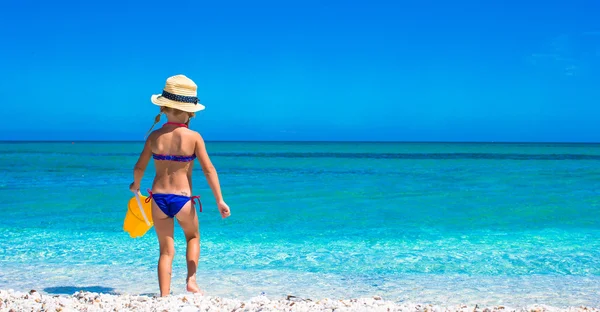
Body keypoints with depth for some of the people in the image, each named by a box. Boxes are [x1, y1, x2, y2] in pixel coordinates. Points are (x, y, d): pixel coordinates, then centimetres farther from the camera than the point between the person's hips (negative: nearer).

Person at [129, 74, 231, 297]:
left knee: (166, 249, 12)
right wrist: (219, 200, -5)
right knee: (193, 237, 26)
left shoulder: (155, 136, -1)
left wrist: (136, 185, 26)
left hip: (159, 197, 2)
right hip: (183, 198, -1)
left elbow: (139, 167, 5)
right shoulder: (193, 137, -7)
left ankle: (164, 295, 6)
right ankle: (191, 279, 11)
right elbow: (209, 169, -9)